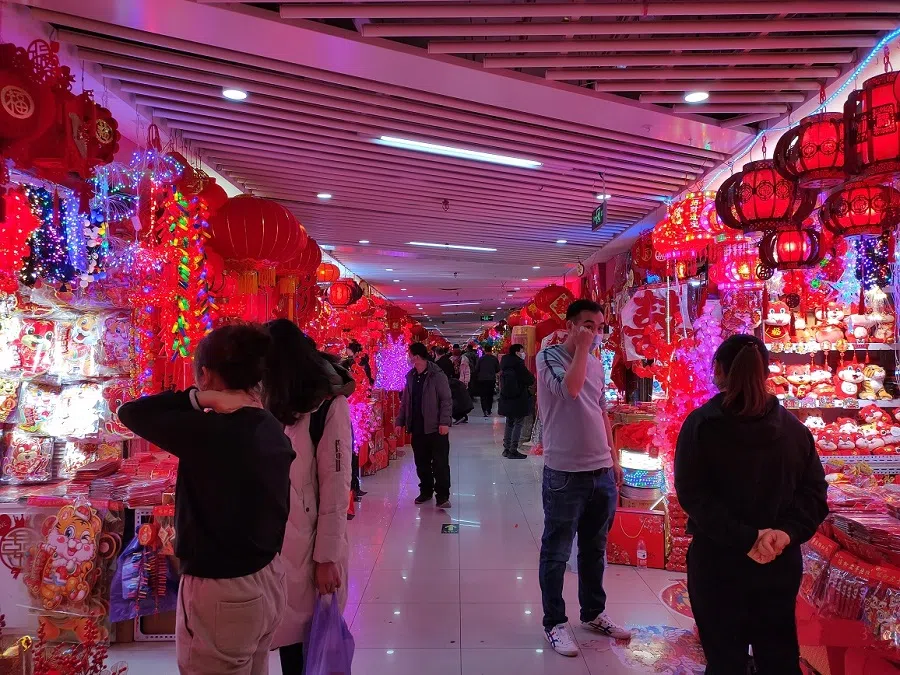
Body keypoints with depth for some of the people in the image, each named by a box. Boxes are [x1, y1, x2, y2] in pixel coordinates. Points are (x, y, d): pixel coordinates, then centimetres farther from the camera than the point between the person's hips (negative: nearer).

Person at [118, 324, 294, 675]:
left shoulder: (210, 432, -23)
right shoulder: (273, 430, 0)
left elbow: (130, 412, -13)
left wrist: (199, 398, -16)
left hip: (222, 592, -7)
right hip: (268, 579, 8)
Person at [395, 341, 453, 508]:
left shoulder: (437, 375, -11)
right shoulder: (410, 376, 8)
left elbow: (446, 400, -12)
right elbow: (405, 401, 14)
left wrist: (444, 422, -19)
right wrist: (400, 421, 10)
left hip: (435, 427, -6)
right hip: (417, 427, 6)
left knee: (440, 463, -2)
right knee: (421, 462, 14)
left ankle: (442, 496, 6)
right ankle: (426, 491, 28)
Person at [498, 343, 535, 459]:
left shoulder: (505, 363, 6)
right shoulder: (518, 363, -17)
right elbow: (530, 380, -17)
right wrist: (532, 377, 6)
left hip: (507, 399, 8)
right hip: (519, 399, -8)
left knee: (509, 423, 17)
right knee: (518, 424, -1)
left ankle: (506, 449, 22)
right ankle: (513, 451, -2)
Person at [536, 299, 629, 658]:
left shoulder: (597, 364, 11)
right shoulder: (549, 356, -9)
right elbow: (570, 389, -28)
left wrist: (614, 459, 16)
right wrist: (582, 347, -18)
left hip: (601, 473, 7)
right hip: (565, 474, -6)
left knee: (595, 549, 19)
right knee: (556, 553, 7)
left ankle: (593, 613, 36)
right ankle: (554, 623, 21)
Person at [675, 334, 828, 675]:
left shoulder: (700, 424, -10)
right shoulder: (794, 427, 3)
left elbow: (693, 495, -17)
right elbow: (815, 493, -1)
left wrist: (744, 538, -18)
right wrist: (786, 532, -12)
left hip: (718, 561, -4)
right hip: (781, 562, 4)